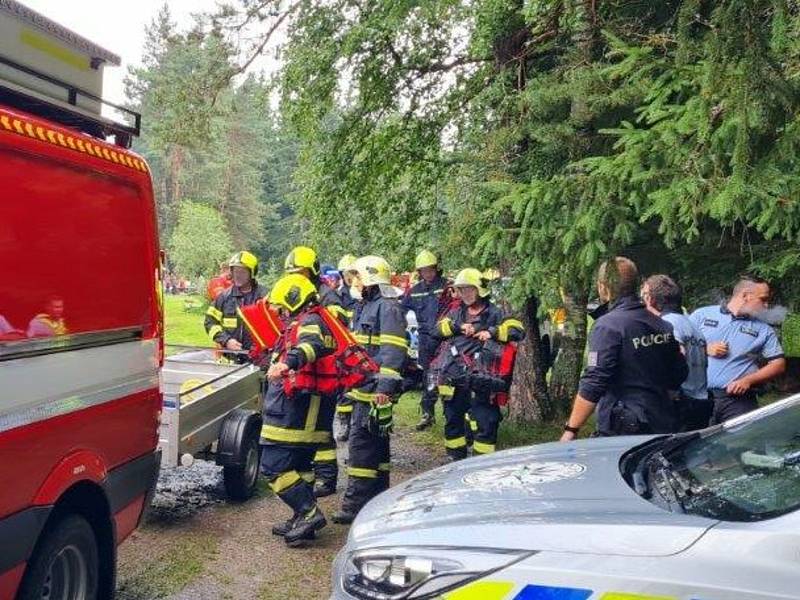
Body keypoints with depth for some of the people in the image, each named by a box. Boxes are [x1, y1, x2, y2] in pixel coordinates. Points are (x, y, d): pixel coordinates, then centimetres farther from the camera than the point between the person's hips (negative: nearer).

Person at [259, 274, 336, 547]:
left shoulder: (309, 321, -12)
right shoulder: (306, 323, 22)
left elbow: (312, 344, -35)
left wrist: (287, 362, -54)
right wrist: (275, 359, 59)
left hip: (294, 414, -11)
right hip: (308, 415, 11)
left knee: (273, 467, -10)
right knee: (299, 466, 19)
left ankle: (309, 513, -8)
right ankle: (303, 521, 26)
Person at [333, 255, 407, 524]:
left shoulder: (387, 308, -13)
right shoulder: (368, 307, 20)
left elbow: (394, 352, -21)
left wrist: (385, 388, -27)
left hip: (374, 390, -11)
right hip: (363, 389, 11)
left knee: (362, 444, -9)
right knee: (376, 444, 16)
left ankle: (355, 504, -3)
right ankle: (378, 498, 27)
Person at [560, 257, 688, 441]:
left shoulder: (608, 325, -16)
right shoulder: (663, 326, 7)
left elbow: (593, 385, -21)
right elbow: (678, 377, 16)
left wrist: (571, 430, -16)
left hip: (623, 433, -7)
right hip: (663, 427, 8)